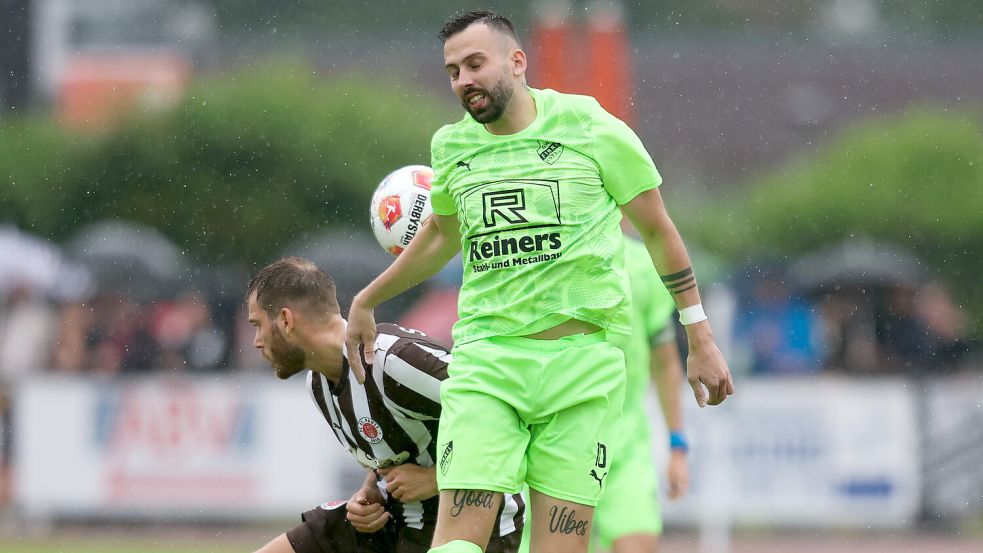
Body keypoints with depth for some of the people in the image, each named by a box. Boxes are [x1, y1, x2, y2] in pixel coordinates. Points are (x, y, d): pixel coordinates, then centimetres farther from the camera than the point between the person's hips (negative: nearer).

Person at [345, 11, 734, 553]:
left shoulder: (589, 127, -1)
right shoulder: (451, 147, 9)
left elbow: (657, 229, 7)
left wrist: (701, 340, 7)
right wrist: (366, 300, 39)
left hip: (582, 363, -2)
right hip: (486, 362, 2)